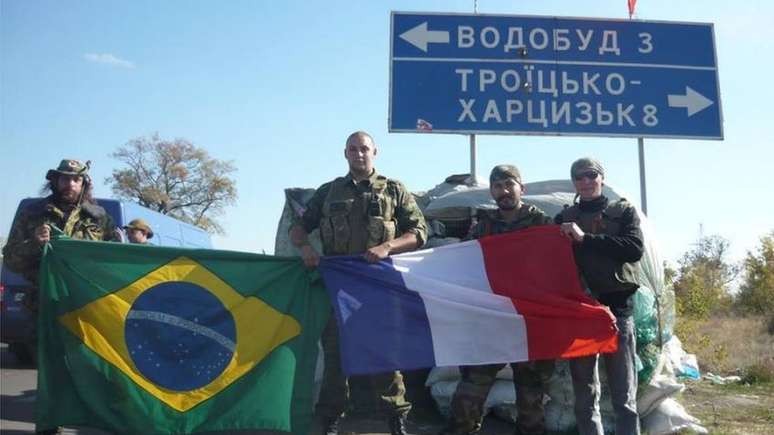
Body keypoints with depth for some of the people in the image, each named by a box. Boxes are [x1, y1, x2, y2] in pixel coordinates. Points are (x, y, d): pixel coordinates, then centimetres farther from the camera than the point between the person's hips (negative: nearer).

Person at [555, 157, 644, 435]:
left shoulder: (624, 212, 9)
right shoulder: (564, 218, 15)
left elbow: (635, 249, -8)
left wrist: (585, 239, -14)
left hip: (616, 308, -2)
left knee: (624, 397, -3)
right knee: (585, 396, 8)